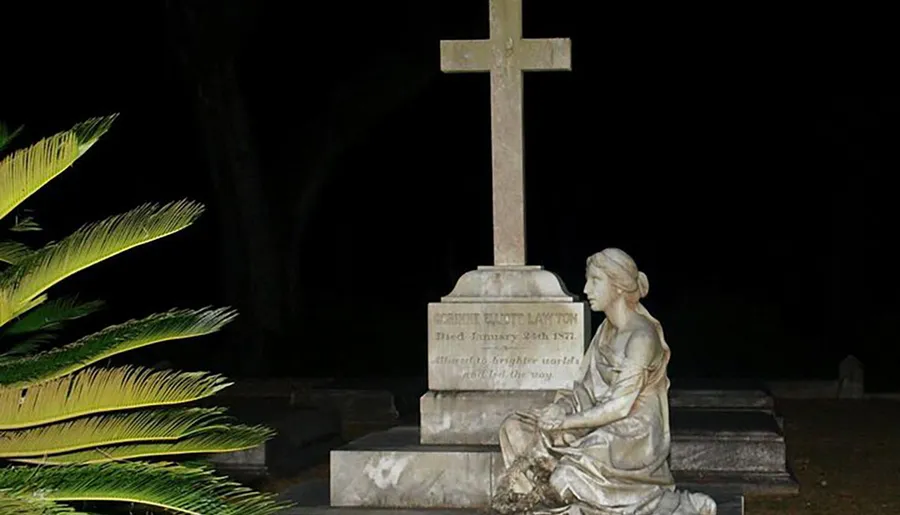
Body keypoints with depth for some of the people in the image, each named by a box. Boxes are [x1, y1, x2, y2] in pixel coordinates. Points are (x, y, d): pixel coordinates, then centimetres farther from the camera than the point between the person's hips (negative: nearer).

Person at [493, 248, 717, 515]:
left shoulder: (642, 336, -18)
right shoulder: (606, 330, 9)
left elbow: (620, 406, -20)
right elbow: (587, 387, 12)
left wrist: (566, 422, -17)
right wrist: (563, 407, -8)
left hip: (635, 436, -8)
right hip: (603, 426, 8)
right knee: (516, 428, -3)